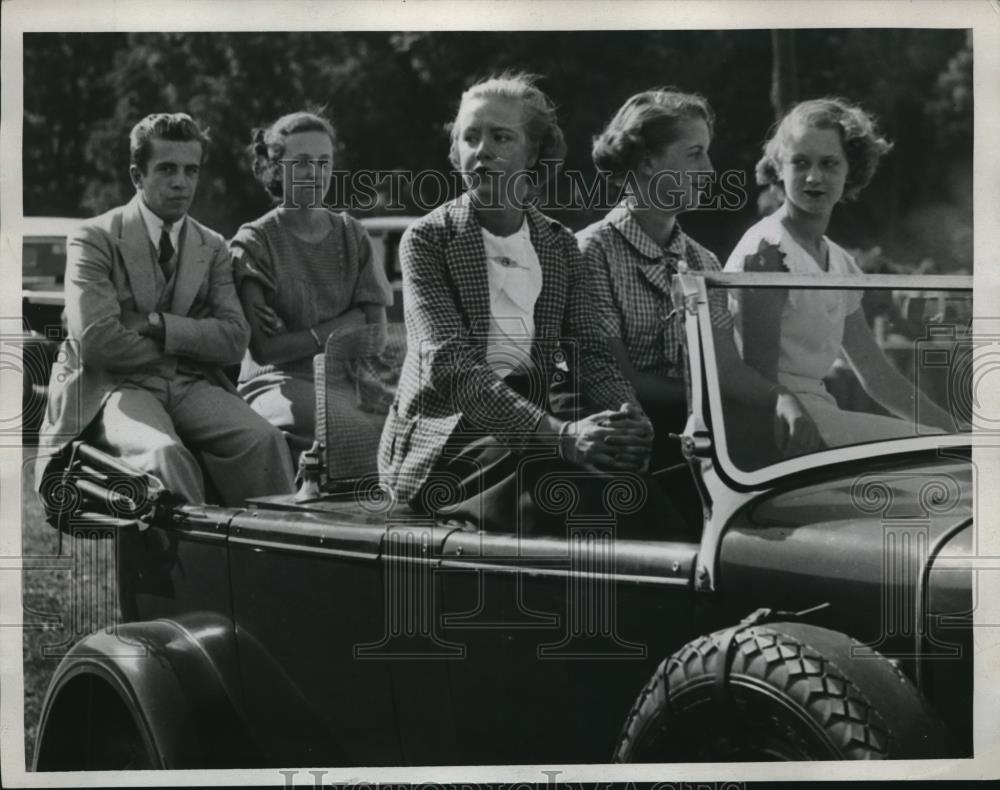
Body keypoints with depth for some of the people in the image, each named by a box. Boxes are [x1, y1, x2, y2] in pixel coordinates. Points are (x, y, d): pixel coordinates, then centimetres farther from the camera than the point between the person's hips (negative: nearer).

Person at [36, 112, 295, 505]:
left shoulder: (213, 248, 14)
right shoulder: (94, 238, 0)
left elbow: (234, 339, 2)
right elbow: (96, 340, -12)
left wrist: (158, 324, -11)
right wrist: (184, 348, -3)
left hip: (192, 387, 4)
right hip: (116, 386, -4)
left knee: (264, 442, -25)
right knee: (165, 454, -35)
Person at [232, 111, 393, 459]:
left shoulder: (351, 234, 15)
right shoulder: (253, 242, 1)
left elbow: (375, 323, 3)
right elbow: (265, 348, -8)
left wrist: (300, 336, -8)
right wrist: (335, 333, -7)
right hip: (277, 382, -5)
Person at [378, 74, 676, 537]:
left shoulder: (559, 245, 14)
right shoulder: (427, 239, -2)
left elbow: (589, 352, 6)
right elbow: (449, 364, -16)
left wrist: (629, 416, -19)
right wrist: (561, 435, -29)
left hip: (532, 425, 4)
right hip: (439, 441, -4)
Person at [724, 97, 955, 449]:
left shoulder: (841, 264, 15)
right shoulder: (766, 252, -12)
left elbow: (878, 376, 18)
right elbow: (759, 383, -17)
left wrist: (957, 431, 9)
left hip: (821, 414, 8)